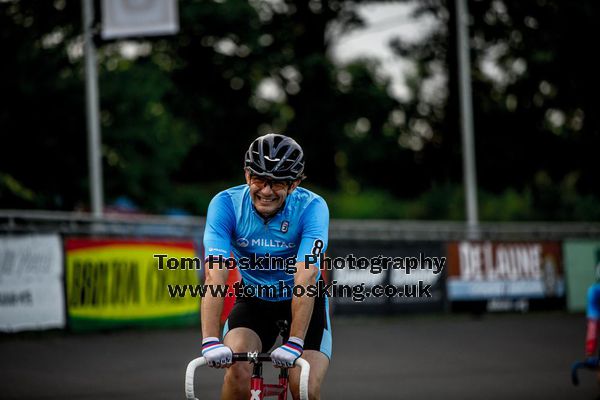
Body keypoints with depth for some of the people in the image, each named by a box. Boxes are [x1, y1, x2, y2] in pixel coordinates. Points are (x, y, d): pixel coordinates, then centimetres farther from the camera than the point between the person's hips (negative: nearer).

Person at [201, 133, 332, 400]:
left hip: (303, 301, -1)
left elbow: (306, 277, -34)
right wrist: (210, 341, -43)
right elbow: (215, 275, -31)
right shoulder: (225, 204, -22)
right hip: (254, 300, 1)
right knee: (238, 372, -25)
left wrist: (294, 344, -44)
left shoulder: (312, 207, -25)